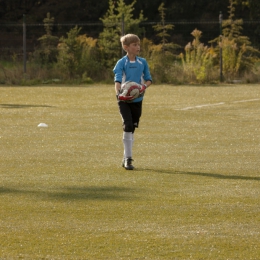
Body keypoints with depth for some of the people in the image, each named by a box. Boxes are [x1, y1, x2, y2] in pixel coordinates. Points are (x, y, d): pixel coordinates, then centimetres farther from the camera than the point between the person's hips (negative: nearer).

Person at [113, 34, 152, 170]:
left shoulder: (142, 62, 6)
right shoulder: (121, 63, -6)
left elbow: (148, 78, 10)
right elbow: (118, 79, -17)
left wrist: (144, 86, -13)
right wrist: (118, 92, -35)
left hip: (137, 99, 4)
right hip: (124, 99, -4)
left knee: (132, 128, 10)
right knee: (128, 126, -17)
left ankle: (126, 158, 22)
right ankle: (128, 158, -12)